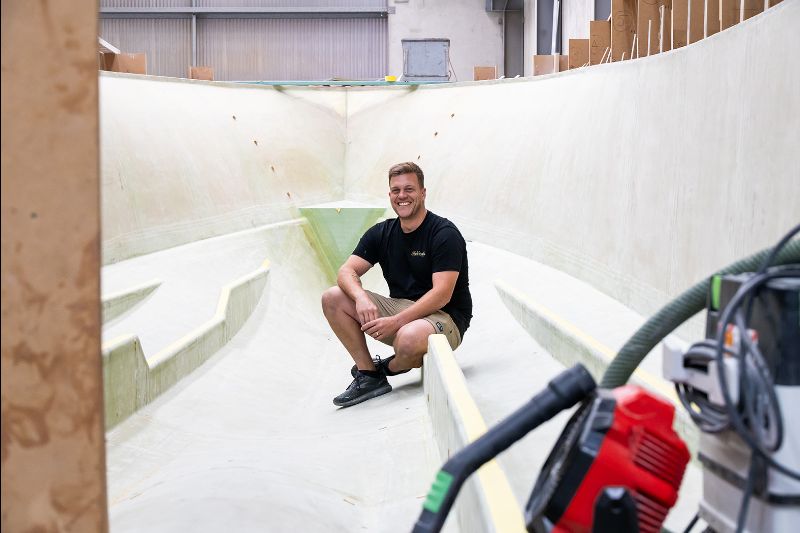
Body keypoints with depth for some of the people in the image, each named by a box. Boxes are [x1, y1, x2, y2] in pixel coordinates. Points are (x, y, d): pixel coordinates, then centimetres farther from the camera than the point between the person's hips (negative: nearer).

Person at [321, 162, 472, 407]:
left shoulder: (445, 233, -13)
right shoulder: (382, 233, 6)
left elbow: (442, 295, -21)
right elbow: (347, 271, -2)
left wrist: (396, 322, -30)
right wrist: (362, 299, -26)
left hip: (444, 317, -6)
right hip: (398, 308, 6)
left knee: (409, 337, -41)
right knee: (332, 298, -9)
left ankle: (388, 368, -2)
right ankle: (368, 375, -7)